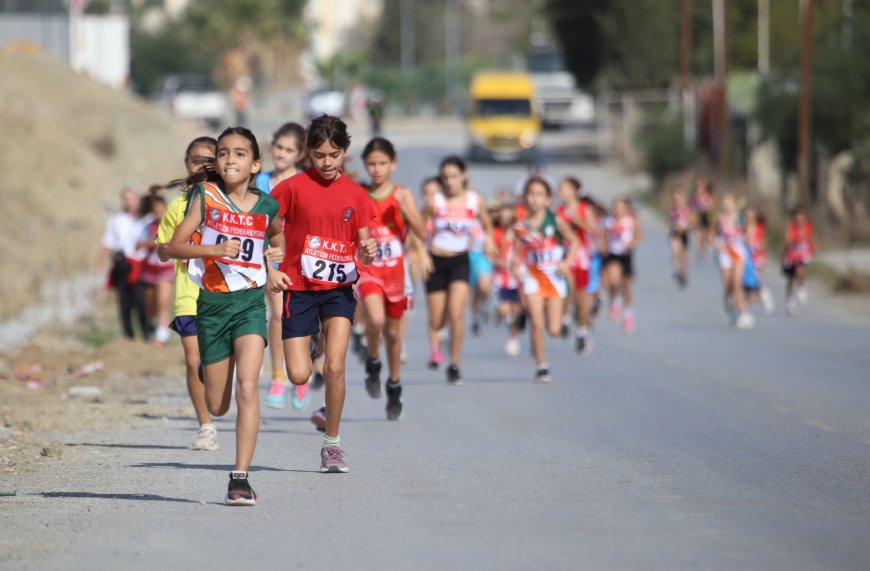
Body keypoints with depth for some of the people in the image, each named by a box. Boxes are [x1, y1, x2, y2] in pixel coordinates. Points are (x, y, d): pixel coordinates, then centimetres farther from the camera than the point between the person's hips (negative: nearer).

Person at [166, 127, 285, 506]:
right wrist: (214, 249, -22)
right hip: (212, 303, 0)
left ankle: (240, 477, -17)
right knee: (217, 406, 9)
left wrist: (276, 253, 5)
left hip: (251, 302, 0)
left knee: (247, 388, -19)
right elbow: (175, 246, -7)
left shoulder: (266, 206, 2)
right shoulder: (206, 196, -4)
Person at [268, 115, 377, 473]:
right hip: (299, 289, -1)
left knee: (334, 367, -15)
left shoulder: (355, 194, 2)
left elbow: (363, 248, 6)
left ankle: (332, 443, 2)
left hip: (339, 289, 1)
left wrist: (367, 252, -18)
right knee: (299, 375, -6)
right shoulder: (293, 187, -5)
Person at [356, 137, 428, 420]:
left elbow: (422, 233, -12)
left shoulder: (402, 195, -3)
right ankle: (372, 361, 2)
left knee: (393, 331, 13)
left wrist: (406, 209, -25)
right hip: (368, 270, -1)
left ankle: (394, 386, 33)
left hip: (395, 271, 1)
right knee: (375, 319, -28)